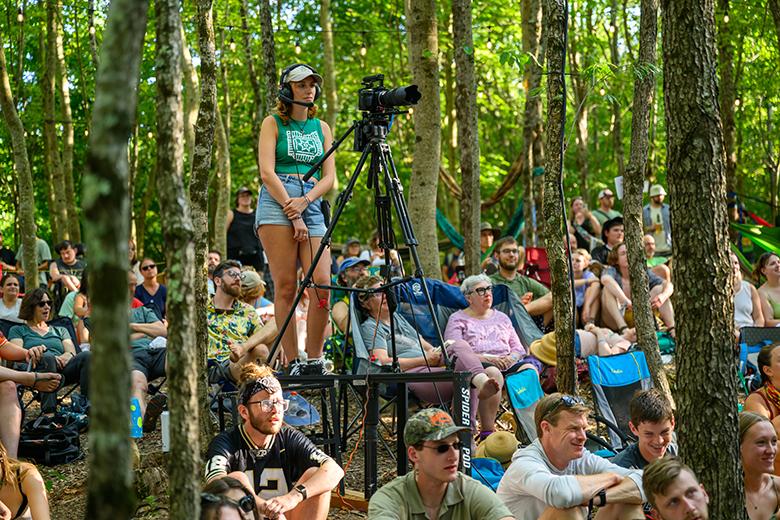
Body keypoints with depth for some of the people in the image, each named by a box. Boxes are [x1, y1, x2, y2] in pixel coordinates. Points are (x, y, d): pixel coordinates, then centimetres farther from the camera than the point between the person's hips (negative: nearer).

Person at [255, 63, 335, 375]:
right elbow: (267, 173, -3)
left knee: (321, 284, -10)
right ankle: (291, 362, -7)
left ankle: (314, 361, -2)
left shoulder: (322, 128, 19)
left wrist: (304, 202, -7)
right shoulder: (273, 123, 7)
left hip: (312, 204, 4)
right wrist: (294, 215, -10)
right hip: (276, 202, -4)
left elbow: (329, 177, 12)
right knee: (286, 286, -8)